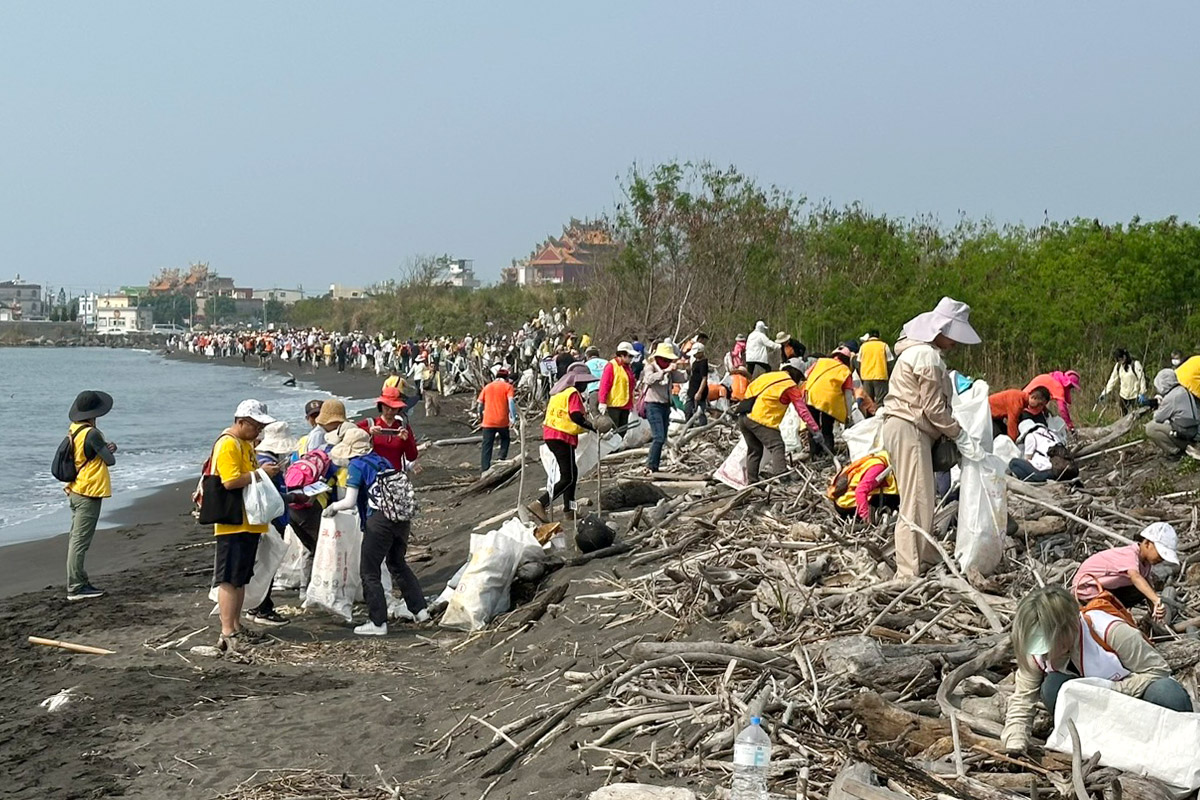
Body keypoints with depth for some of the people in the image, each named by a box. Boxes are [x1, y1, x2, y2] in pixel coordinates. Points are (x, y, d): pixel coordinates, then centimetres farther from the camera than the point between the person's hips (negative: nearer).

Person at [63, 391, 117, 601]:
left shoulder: (74, 430, 7)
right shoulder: (92, 434, -20)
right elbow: (110, 460, -15)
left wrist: (108, 447, -6)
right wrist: (109, 450, 7)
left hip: (75, 491, 9)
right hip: (88, 493, -9)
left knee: (76, 538, 15)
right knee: (80, 541, -6)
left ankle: (79, 580, 25)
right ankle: (75, 588, -4)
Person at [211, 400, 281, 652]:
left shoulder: (246, 443, 17)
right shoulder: (228, 444, -15)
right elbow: (230, 481, -24)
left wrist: (265, 471, 11)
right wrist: (259, 473, -19)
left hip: (248, 523, 10)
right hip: (233, 524, -10)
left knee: (241, 578, 15)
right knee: (229, 579, -7)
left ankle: (237, 628, 23)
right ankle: (227, 634, -6)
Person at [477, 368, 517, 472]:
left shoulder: (487, 387, 12)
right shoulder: (507, 386, 2)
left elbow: (480, 403, 10)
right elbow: (511, 401, -12)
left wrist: (481, 415, 24)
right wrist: (513, 417, -14)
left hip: (488, 421, 2)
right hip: (502, 421, -2)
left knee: (487, 446, 5)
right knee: (505, 439, 24)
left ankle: (484, 469, -2)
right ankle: (502, 458, 5)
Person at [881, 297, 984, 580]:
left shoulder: (915, 351, 18)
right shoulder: (928, 357, -15)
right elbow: (934, 408, -16)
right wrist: (962, 437, -9)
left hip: (900, 427, 11)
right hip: (910, 431, -11)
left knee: (920, 501, 16)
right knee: (917, 504, -10)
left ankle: (926, 561, 24)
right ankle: (909, 573, -9)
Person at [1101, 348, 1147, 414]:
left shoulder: (1135, 364, -15)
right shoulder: (1118, 366, 3)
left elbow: (1142, 379, -14)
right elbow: (1113, 379, 8)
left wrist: (1142, 394, -16)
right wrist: (1105, 392, 3)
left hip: (1135, 396, -6)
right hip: (1123, 395, 6)